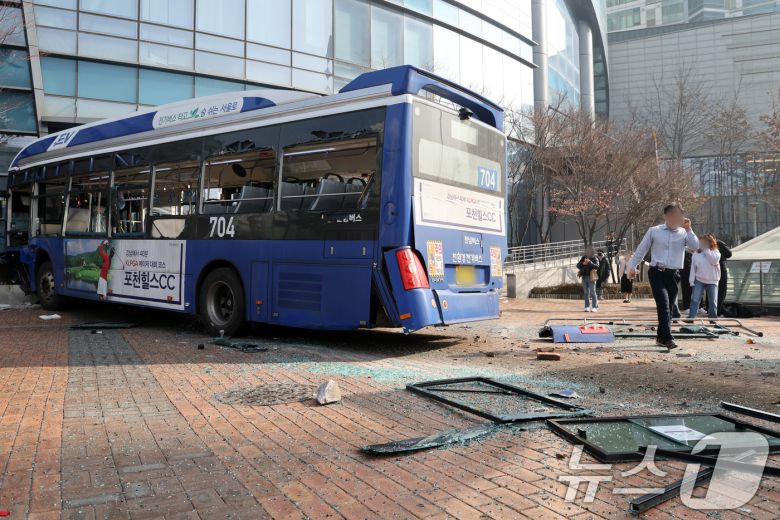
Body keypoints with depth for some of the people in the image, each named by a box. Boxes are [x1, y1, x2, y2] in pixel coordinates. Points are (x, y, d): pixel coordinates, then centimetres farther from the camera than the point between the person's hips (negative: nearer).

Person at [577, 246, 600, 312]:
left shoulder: (594, 258, -1)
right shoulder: (583, 258, 14)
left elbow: (597, 266, -15)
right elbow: (578, 265, 9)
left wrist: (590, 262, -26)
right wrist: (583, 263, -10)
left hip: (591, 277, -5)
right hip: (584, 277, 5)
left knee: (592, 292, -6)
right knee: (586, 293, 5)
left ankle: (594, 307, -3)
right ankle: (587, 307, 8)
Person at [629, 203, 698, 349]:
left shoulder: (684, 233, 8)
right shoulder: (654, 231, 3)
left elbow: (695, 246, -8)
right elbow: (641, 250, 8)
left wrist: (688, 229, -9)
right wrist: (632, 266, 8)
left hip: (674, 275, 3)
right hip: (657, 273, -3)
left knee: (669, 307, 9)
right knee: (664, 305, -16)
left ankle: (661, 337, 23)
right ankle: (667, 338, -19)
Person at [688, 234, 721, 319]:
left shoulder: (715, 252, -1)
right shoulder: (696, 254, 2)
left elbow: (714, 261, -23)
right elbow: (693, 268, 3)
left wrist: (706, 249, -18)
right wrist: (692, 281, -2)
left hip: (712, 281, 0)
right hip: (699, 280, 0)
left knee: (713, 301, 8)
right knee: (695, 299, -8)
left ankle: (713, 318, 21)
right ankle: (691, 317, -9)